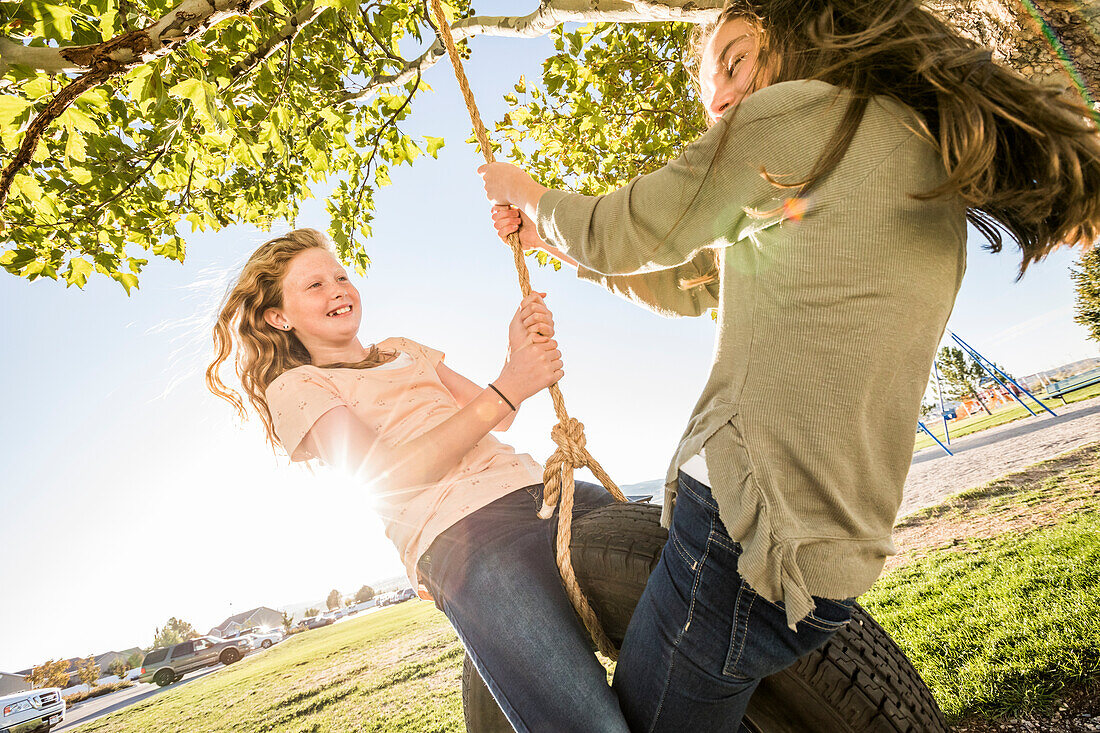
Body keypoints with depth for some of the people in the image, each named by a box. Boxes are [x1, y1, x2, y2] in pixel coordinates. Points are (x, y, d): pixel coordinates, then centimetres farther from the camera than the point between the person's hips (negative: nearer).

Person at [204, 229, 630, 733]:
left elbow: (496, 420, 18)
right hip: (462, 532, -7)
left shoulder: (403, 350, 29)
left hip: (539, 489, 7)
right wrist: (506, 389, -11)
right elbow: (395, 474, -7)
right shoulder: (294, 387, 10)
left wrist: (521, 354, -3)